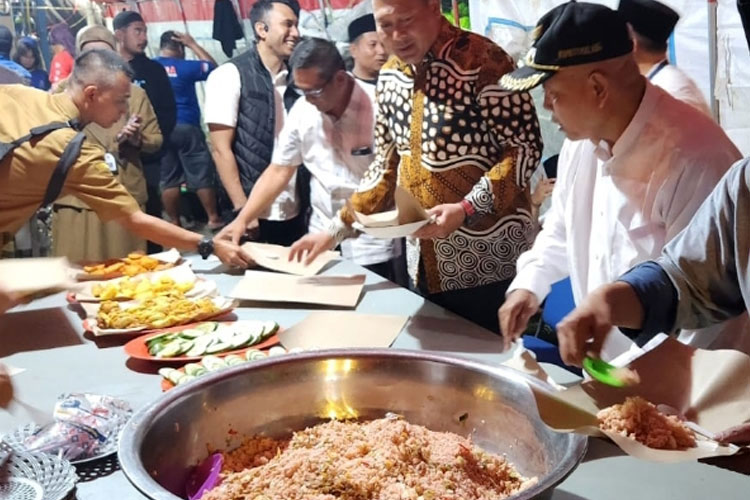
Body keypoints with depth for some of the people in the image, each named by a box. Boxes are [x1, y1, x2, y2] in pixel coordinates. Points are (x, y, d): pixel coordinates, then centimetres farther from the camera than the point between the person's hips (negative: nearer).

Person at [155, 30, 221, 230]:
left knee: (169, 179, 7)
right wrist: (193, 44, 12)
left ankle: (175, 223, 11)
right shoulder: (185, 67, -5)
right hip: (186, 127, -4)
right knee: (202, 176, 3)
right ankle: (213, 219, 6)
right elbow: (213, 67, 8)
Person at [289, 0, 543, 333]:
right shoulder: (390, 77, 7)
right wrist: (336, 231, 7)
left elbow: (525, 148, -15)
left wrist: (466, 210, -25)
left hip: (488, 259, -6)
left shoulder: (482, 60, -14)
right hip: (425, 263, 6)